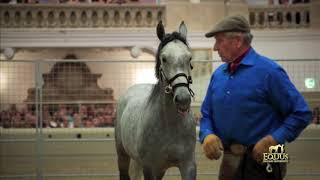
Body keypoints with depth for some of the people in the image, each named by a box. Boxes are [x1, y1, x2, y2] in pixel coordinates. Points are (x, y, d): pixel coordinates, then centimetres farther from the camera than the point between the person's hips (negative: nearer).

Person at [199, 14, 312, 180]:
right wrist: (207, 135, -7)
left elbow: (301, 114, -10)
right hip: (229, 160, 6)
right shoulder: (218, 74, 7)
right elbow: (206, 114, 14)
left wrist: (273, 140, -20)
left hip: (261, 161, -6)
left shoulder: (268, 71, -11)